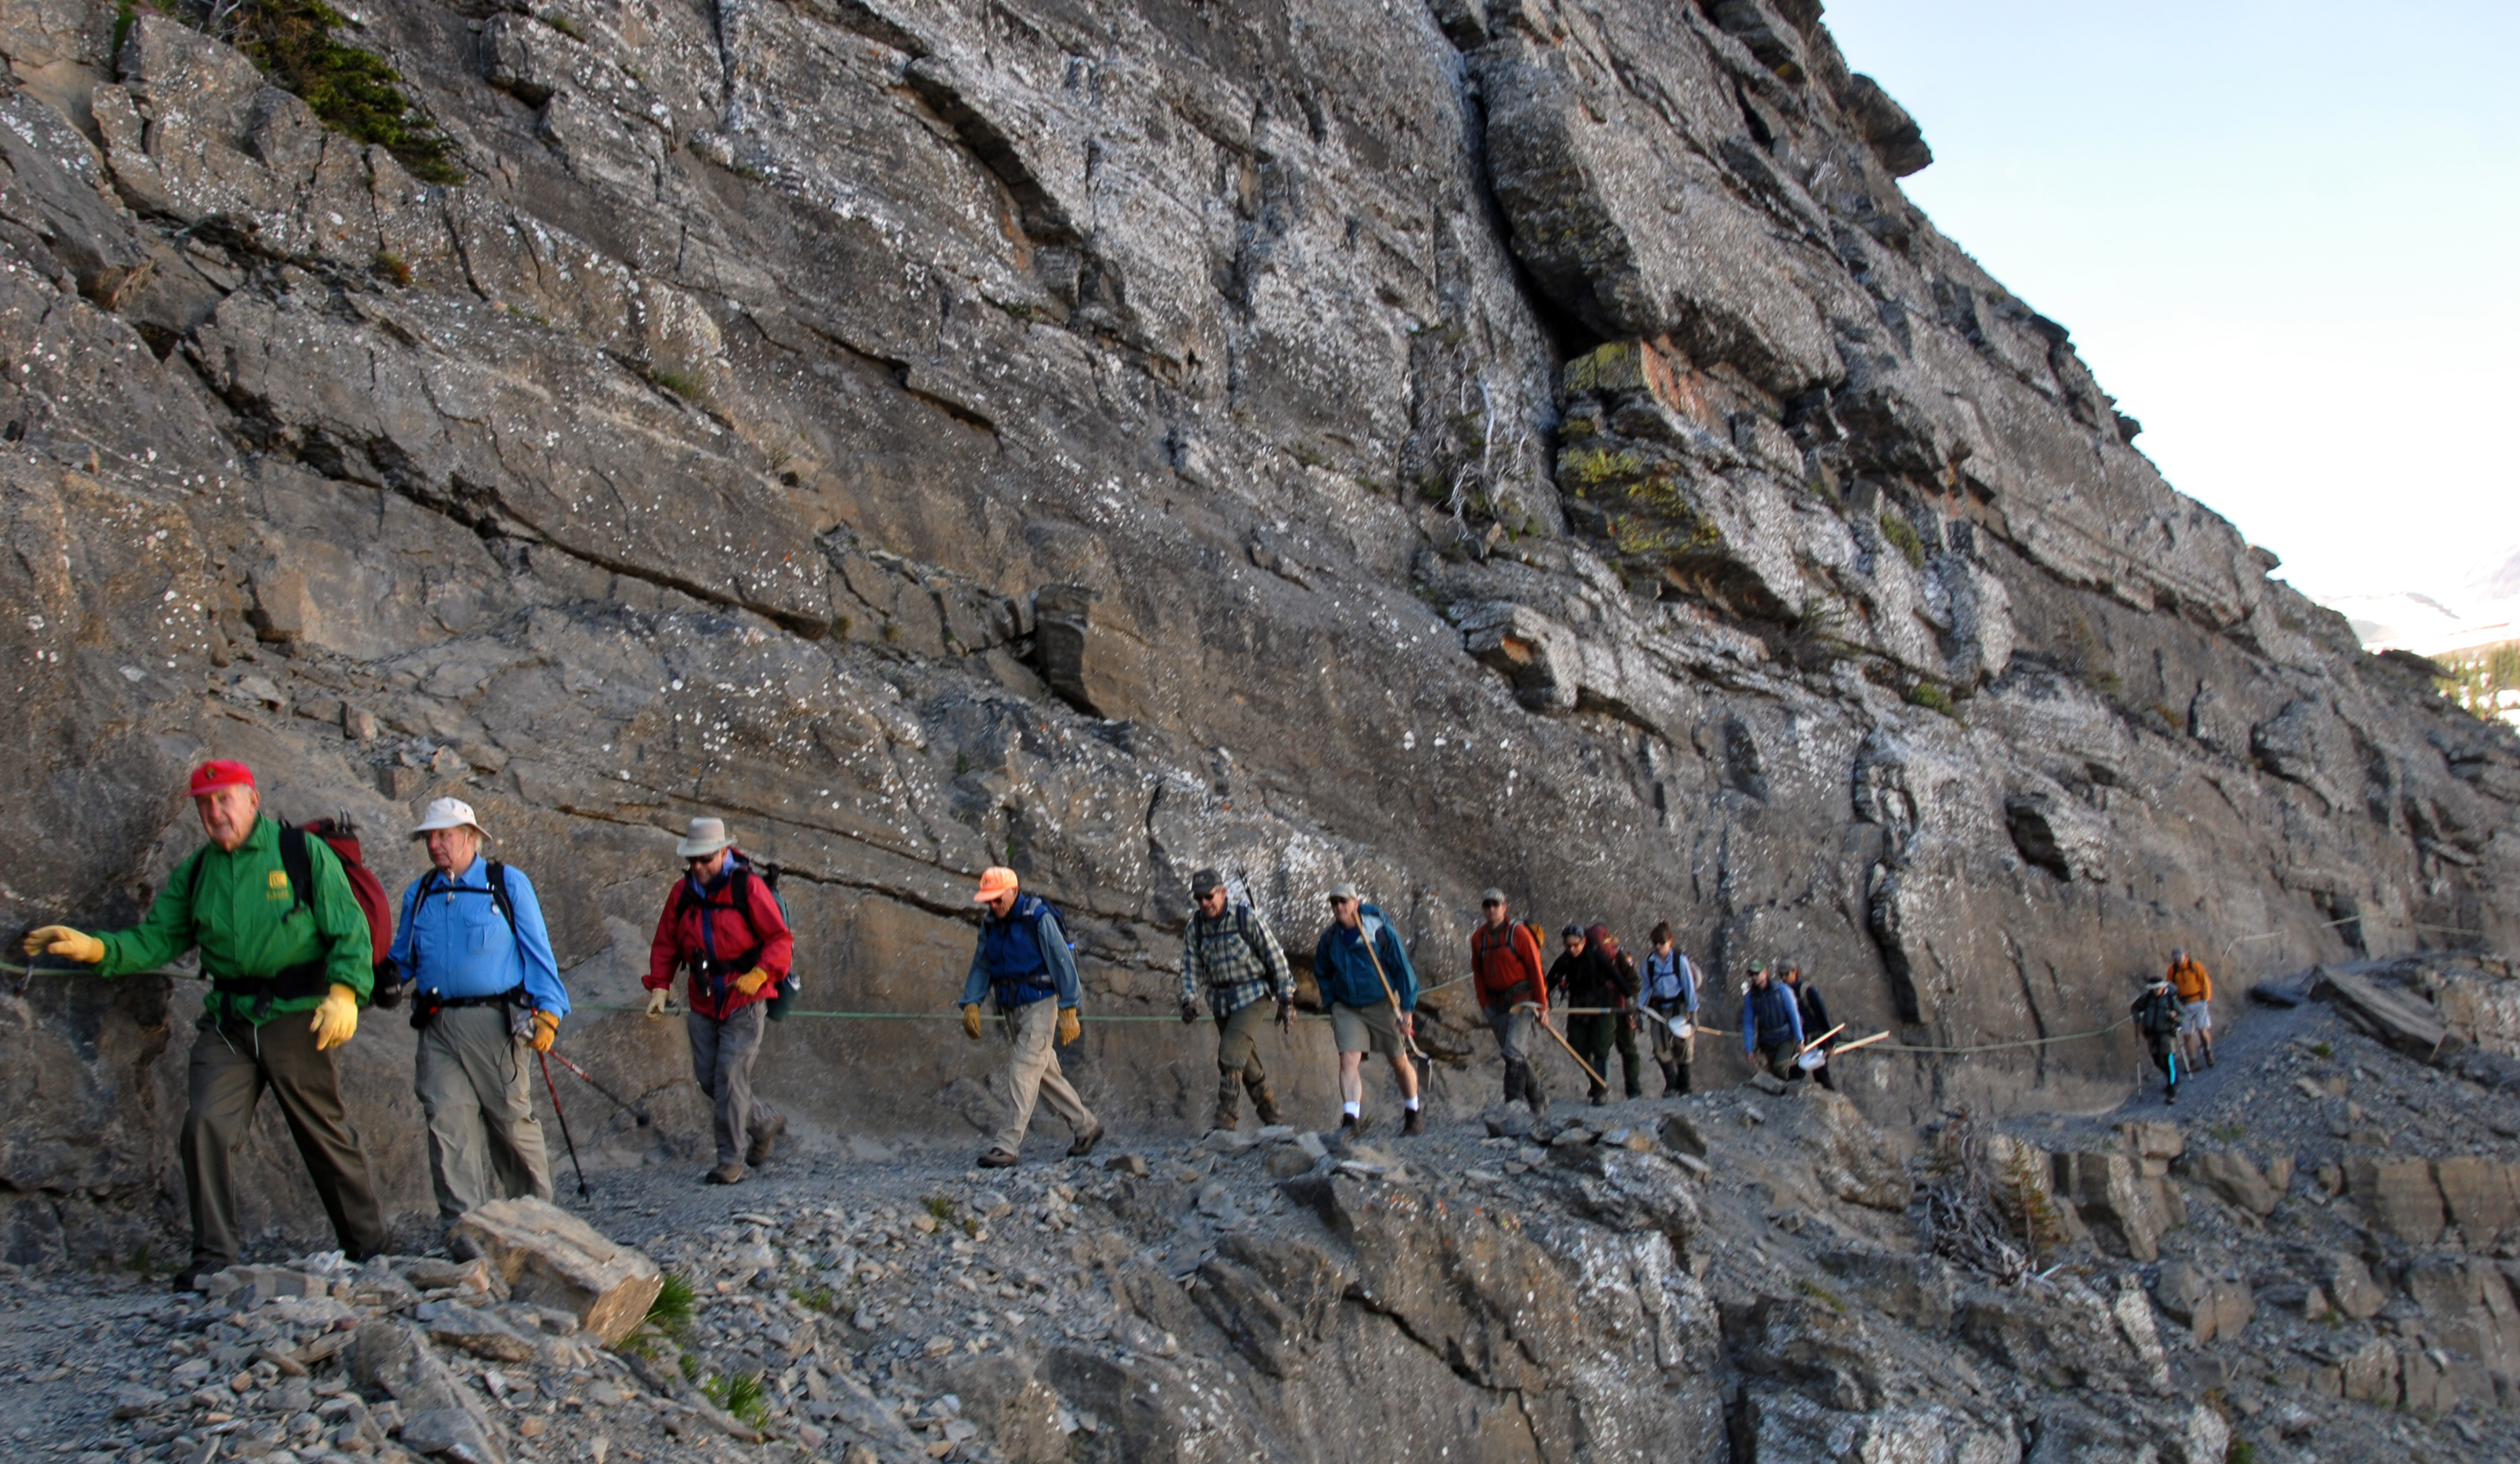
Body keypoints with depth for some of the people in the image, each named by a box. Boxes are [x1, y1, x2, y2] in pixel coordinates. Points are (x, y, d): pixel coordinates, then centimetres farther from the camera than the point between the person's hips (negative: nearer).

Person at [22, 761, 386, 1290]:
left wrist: (344, 992, -18)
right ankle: (213, 1258, 0)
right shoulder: (194, 873, 12)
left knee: (325, 1136, 4)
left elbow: (349, 929, -5)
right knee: (205, 1125, -11)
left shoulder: (303, 853, -3)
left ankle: (368, 1247, 19)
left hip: (297, 1020, -4)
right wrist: (95, 948, -10)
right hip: (227, 1023, 4)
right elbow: (156, 940, 7)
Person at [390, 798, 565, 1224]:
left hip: (494, 1022, -3)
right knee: (448, 1121, -5)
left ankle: (535, 1206, 17)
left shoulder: (508, 884, 4)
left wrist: (547, 1011, -6)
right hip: (438, 1027, 3)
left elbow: (537, 950, 2)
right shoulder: (418, 894, 16)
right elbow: (403, 959, 22)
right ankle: (463, 1222, -2)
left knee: (511, 1117, 0)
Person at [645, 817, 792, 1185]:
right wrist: (659, 986, 2)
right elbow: (665, 944, 14)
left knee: (730, 1077, -11)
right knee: (709, 1079, 7)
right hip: (703, 1003, 6)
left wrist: (759, 974, -23)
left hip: (744, 1003, -6)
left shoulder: (748, 887, -9)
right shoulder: (682, 892, 6)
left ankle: (731, 1162, -2)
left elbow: (781, 939, -9)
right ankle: (767, 1122, 29)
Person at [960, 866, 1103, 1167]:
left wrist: (1069, 1010, -16)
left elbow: (1063, 963, -14)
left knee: (1023, 1070, -13)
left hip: (1040, 1005, -8)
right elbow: (981, 965, 11)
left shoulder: (1039, 918, -14)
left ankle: (1007, 1145, -13)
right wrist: (971, 1003, -2)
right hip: (1012, 1009, 8)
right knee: (1046, 1072, 14)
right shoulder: (990, 923, 6)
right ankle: (1086, 1127, 27)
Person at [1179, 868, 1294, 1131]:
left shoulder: (1247, 918, -13)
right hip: (1221, 1001, 5)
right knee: (1247, 1062, 12)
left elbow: (1275, 958, -8)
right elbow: (1191, 967, 3)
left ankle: (1226, 1118, -16)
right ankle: (1270, 1115, 27)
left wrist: (1286, 999, -8)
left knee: (1230, 1055, -19)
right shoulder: (1195, 927, 0)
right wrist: (1189, 1000, -13)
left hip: (1253, 996, -5)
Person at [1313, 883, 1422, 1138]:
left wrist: (1407, 1009, -9)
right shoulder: (1329, 940, -2)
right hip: (1347, 1009, 2)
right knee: (1348, 1060, -15)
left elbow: (1403, 969, -7)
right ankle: (1351, 1119, -19)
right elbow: (1323, 975, 15)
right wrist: (1331, 1007, 10)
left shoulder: (1381, 932, -13)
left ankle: (1414, 1114, 29)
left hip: (1382, 1005, -2)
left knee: (1400, 1062, 10)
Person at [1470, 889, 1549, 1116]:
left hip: (1521, 1000, -5)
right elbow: (1478, 973, 13)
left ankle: (1513, 1102, -15)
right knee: (1518, 1056, 9)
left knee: (1513, 1054, -17)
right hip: (1496, 1002, 5)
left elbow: (1535, 968, -6)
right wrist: (1485, 1005, 5)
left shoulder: (1519, 933, -8)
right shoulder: (1478, 938, 6)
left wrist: (1542, 1006, -7)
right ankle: (1539, 1099, 23)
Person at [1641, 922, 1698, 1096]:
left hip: (1679, 1007, -3)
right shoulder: (1650, 961, 1)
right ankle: (1670, 1083, 8)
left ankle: (1683, 1085, 17)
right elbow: (1647, 987, 9)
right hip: (1659, 1009, 3)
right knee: (1661, 1048, -6)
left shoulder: (1680, 960, -9)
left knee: (1683, 1046, 2)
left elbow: (1689, 986, -4)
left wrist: (1692, 1012, -5)